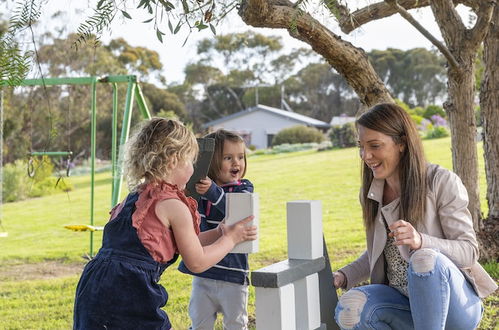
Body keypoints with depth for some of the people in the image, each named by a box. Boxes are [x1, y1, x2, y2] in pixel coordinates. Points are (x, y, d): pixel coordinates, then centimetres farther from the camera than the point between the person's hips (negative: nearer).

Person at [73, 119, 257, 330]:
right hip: (129, 294, -8)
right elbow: (197, 262, 3)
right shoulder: (174, 206, -6)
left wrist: (218, 232, 30)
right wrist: (230, 239, 15)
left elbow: (182, 246, 27)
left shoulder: (136, 197, 19)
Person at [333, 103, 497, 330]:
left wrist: (421, 241, -31)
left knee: (426, 259, -38)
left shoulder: (442, 183, -11)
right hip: (403, 300, 5)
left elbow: (469, 251, -12)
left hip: (453, 299, -5)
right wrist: (344, 276, -1)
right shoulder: (370, 193, 5)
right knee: (348, 308, -26)